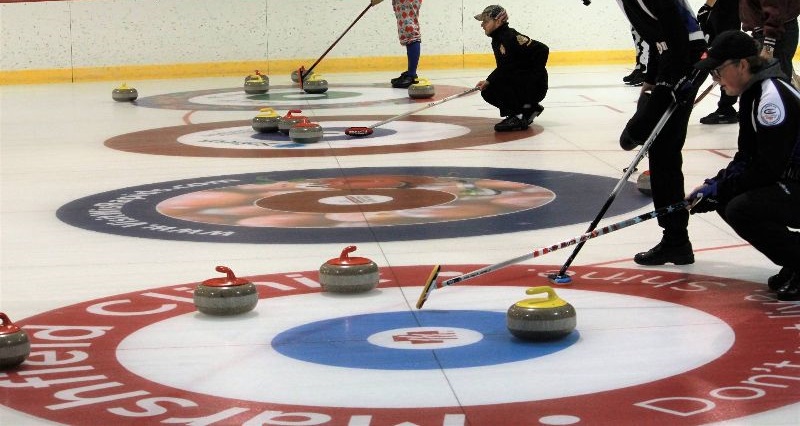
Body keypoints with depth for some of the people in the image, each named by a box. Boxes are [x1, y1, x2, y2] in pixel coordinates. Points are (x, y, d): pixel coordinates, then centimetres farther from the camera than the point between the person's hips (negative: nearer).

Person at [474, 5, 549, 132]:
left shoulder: (511, 38, -21)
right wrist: (488, 82, 4)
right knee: (487, 92, 8)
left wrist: (533, 75, -20)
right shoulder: (497, 40, 9)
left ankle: (518, 117, -17)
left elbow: (542, 50, -25)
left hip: (536, 87, -10)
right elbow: (502, 68, 19)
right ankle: (529, 108, 15)